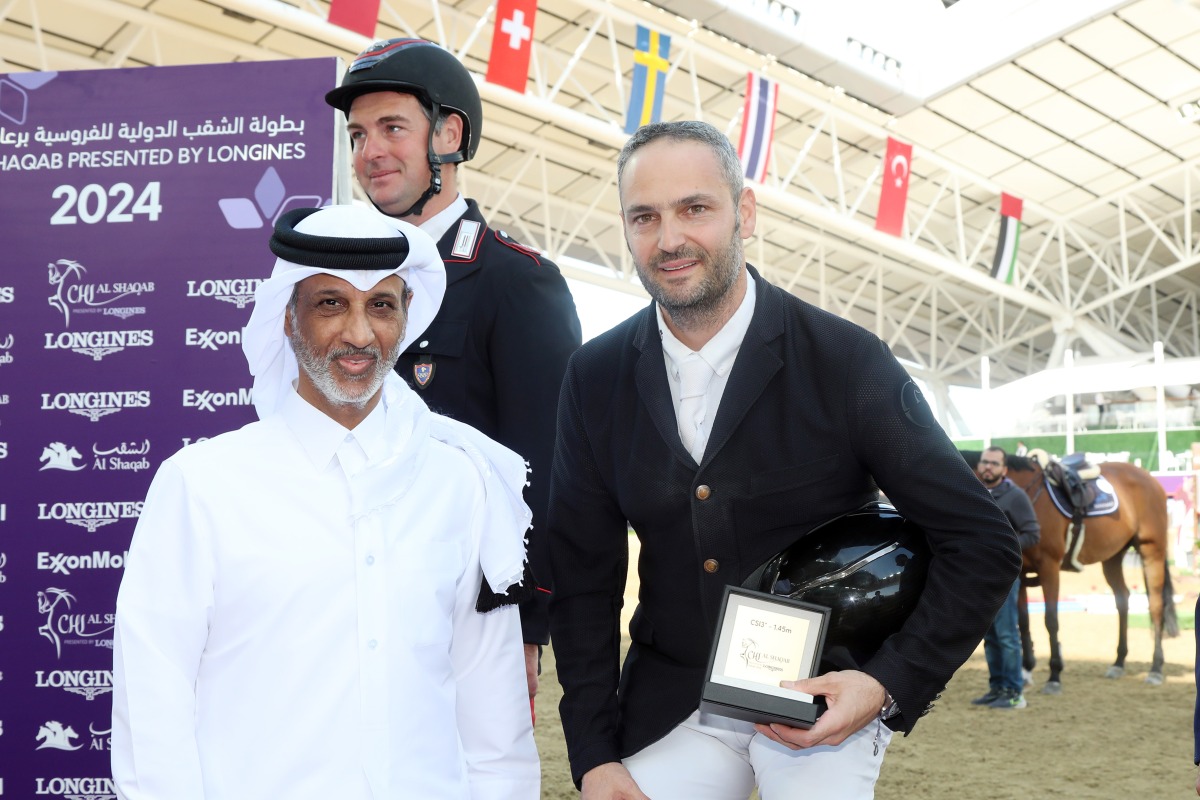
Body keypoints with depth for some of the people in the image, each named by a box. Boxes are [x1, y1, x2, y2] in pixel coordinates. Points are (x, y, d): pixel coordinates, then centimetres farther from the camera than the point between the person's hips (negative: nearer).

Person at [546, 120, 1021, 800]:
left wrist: (890, 684, -21)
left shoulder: (849, 361, -13)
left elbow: (983, 545, -10)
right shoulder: (596, 377, -4)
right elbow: (584, 579, 2)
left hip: (822, 700, -2)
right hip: (670, 704, 3)